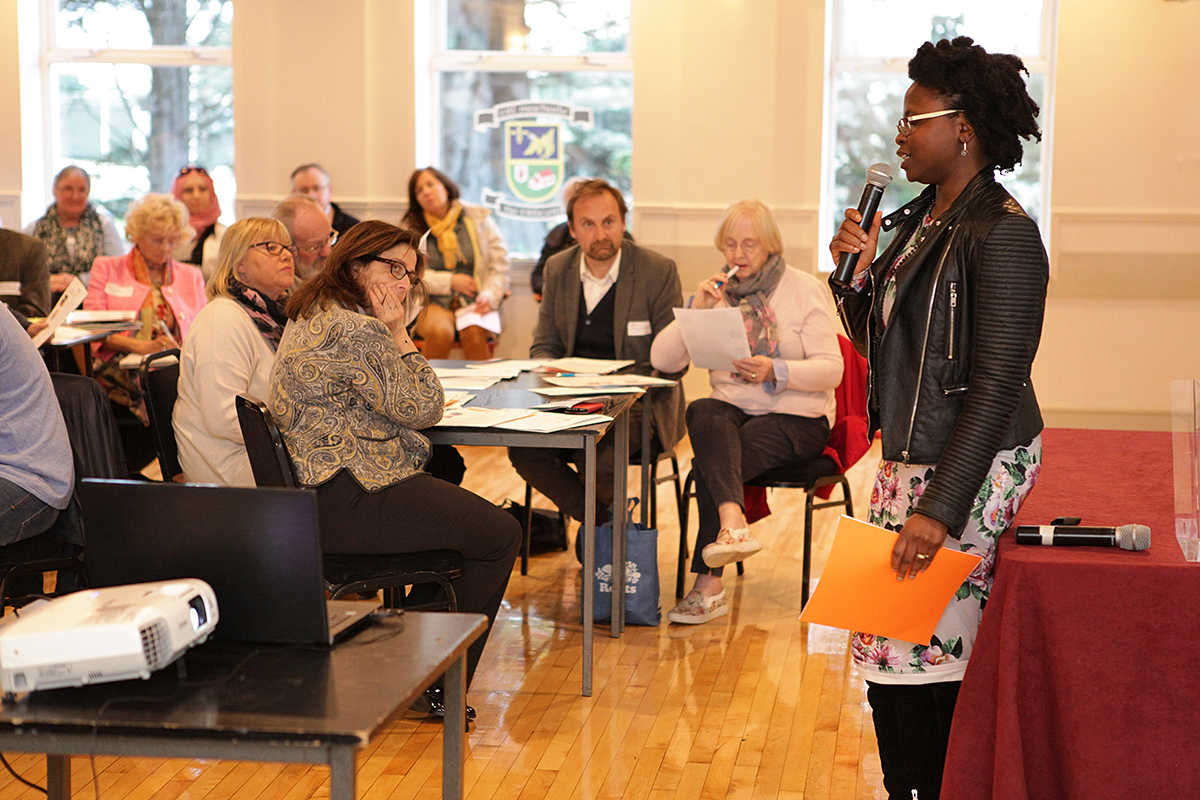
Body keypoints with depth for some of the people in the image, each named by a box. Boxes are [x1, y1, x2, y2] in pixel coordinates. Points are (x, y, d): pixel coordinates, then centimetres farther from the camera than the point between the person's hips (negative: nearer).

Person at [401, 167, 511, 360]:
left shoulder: (479, 219, 8)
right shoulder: (411, 227, 9)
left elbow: (500, 266, 8)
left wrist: (490, 295, -11)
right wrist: (449, 282, -8)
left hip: (474, 303, 0)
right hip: (432, 303, 0)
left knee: (474, 332, -34)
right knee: (440, 331, -34)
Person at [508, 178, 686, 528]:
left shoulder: (659, 271, -7)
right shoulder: (558, 269, 7)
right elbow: (544, 345, 13)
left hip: (640, 403, -4)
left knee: (596, 457, -33)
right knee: (522, 449, -22)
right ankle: (603, 523, -2)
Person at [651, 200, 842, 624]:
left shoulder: (805, 289, 1)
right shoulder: (716, 292, 11)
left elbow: (831, 369, -8)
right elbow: (662, 360, 3)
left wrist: (775, 372, -24)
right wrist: (696, 310, -12)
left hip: (796, 418, -3)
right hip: (732, 411, 3)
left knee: (711, 461, -29)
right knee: (702, 414, -34)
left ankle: (708, 585, -27)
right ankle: (733, 521, -53)